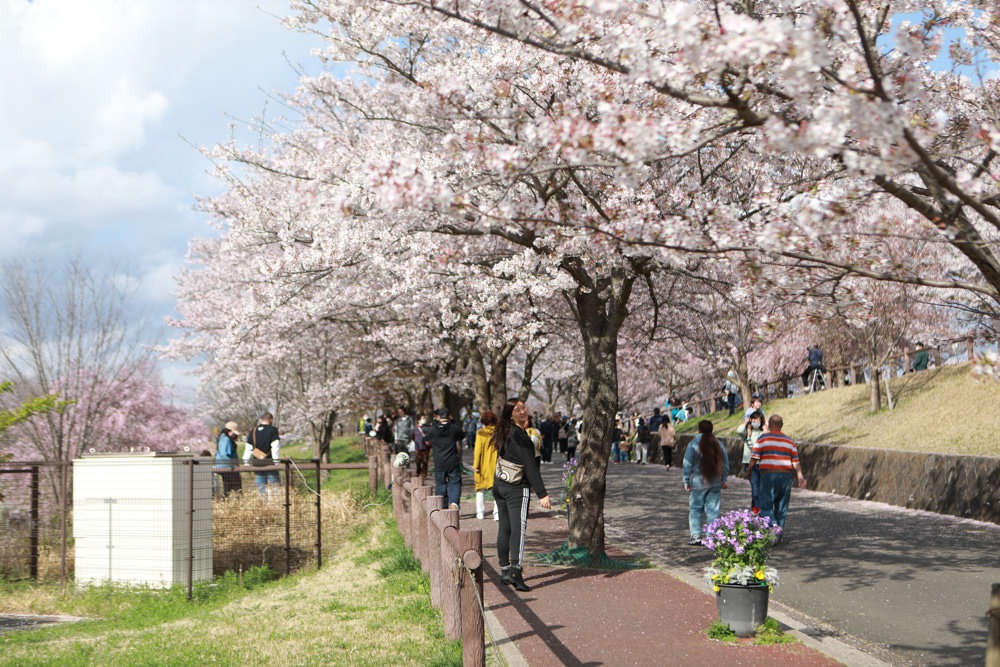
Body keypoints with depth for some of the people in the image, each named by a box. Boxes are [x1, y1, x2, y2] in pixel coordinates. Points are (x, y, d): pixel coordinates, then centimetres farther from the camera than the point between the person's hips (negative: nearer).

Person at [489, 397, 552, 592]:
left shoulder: (505, 433, 7)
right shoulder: (519, 436, -17)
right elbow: (530, 467, -19)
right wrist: (542, 494, -18)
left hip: (499, 486, 8)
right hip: (517, 489, -8)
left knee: (504, 528, 13)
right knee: (518, 529, -12)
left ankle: (505, 568, 20)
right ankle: (515, 570, -24)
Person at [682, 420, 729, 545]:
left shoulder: (693, 444, -6)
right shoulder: (719, 445, 4)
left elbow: (688, 465, -5)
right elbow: (726, 465, 9)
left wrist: (686, 481, 2)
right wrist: (723, 480, 19)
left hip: (698, 483, -3)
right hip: (715, 484, 3)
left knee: (695, 509, 5)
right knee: (713, 510, 5)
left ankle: (696, 536, -1)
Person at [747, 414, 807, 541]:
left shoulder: (763, 438, 2)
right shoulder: (789, 441, 14)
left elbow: (754, 459, -3)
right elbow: (796, 462, 7)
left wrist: (749, 471, 10)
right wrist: (800, 476, 5)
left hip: (768, 475, -4)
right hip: (786, 475, 4)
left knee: (766, 506, -1)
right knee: (781, 507, 10)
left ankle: (775, 526, -25)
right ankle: (779, 538, 13)